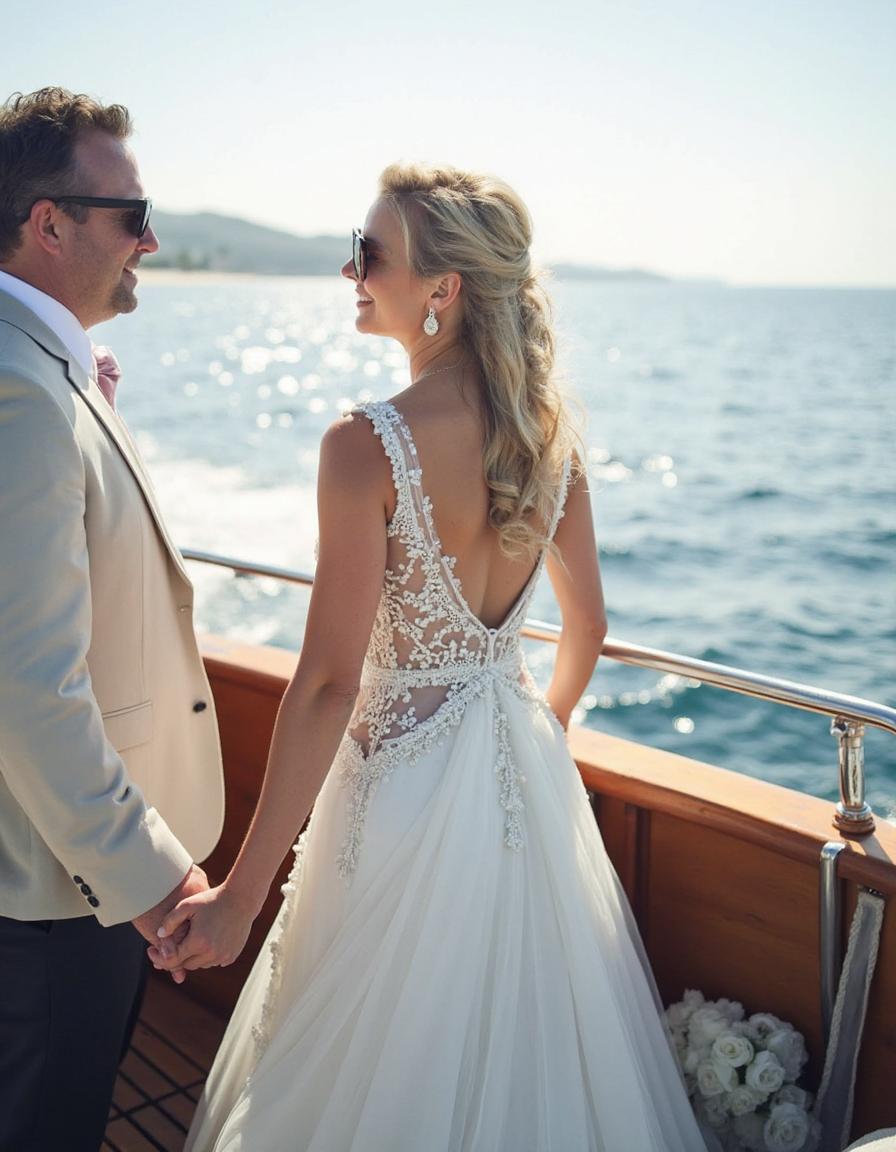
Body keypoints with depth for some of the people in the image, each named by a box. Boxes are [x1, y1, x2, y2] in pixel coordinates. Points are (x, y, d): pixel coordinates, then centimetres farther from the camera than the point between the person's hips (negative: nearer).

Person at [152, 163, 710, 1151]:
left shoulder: (369, 446, -23)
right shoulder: (550, 431, -3)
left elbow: (330, 683, -23)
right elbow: (586, 622, 7)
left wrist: (242, 893, -16)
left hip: (408, 777, -6)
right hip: (526, 773, 7)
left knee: (392, 1065, 18)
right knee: (525, 1036, 27)